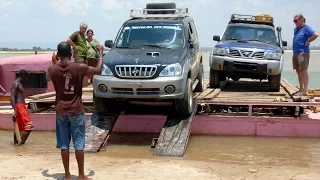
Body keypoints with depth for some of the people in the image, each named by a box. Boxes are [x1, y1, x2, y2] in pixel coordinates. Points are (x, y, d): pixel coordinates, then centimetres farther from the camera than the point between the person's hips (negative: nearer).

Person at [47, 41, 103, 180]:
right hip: (76, 111, -2)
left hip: (61, 111, 3)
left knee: (64, 144, 9)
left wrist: (53, 62, 31)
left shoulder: (52, 69, -3)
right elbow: (99, 70, 1)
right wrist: (101, 54, 14)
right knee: (79, 144, 4)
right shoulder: (79, 67, -12)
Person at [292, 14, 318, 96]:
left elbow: (316, 35, -22)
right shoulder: (295, 29, 16)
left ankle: (305, 91, -7)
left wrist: (307, 42, -13)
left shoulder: (306, 28, -9)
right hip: (295, 52, 9)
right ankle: (301, 89, 20)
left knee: (303, 71, -8)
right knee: (298, 71, 11)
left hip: (303, 52, -9)